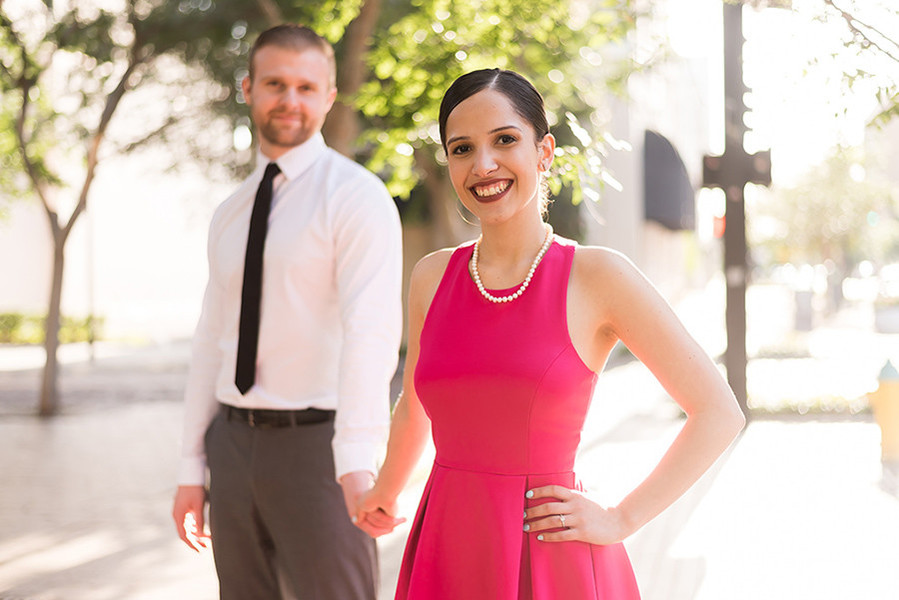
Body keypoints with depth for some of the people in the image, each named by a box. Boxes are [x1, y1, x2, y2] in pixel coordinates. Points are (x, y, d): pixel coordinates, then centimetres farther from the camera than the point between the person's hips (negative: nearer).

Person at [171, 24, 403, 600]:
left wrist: (357, 463, -32)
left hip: (318, 443, -6)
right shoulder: (231, 214, 14)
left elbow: (371, 330, -20)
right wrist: (192, 470, 12)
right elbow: (214, 340, 15)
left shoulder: (358, 196, -8)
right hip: (235, 445, 6)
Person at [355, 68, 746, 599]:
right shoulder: (432, 277, 4)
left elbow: (719, 413, -4)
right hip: (446, 557, 4)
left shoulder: (597, 276, -8)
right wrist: (385, 495, 36)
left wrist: (621, 520, -6)